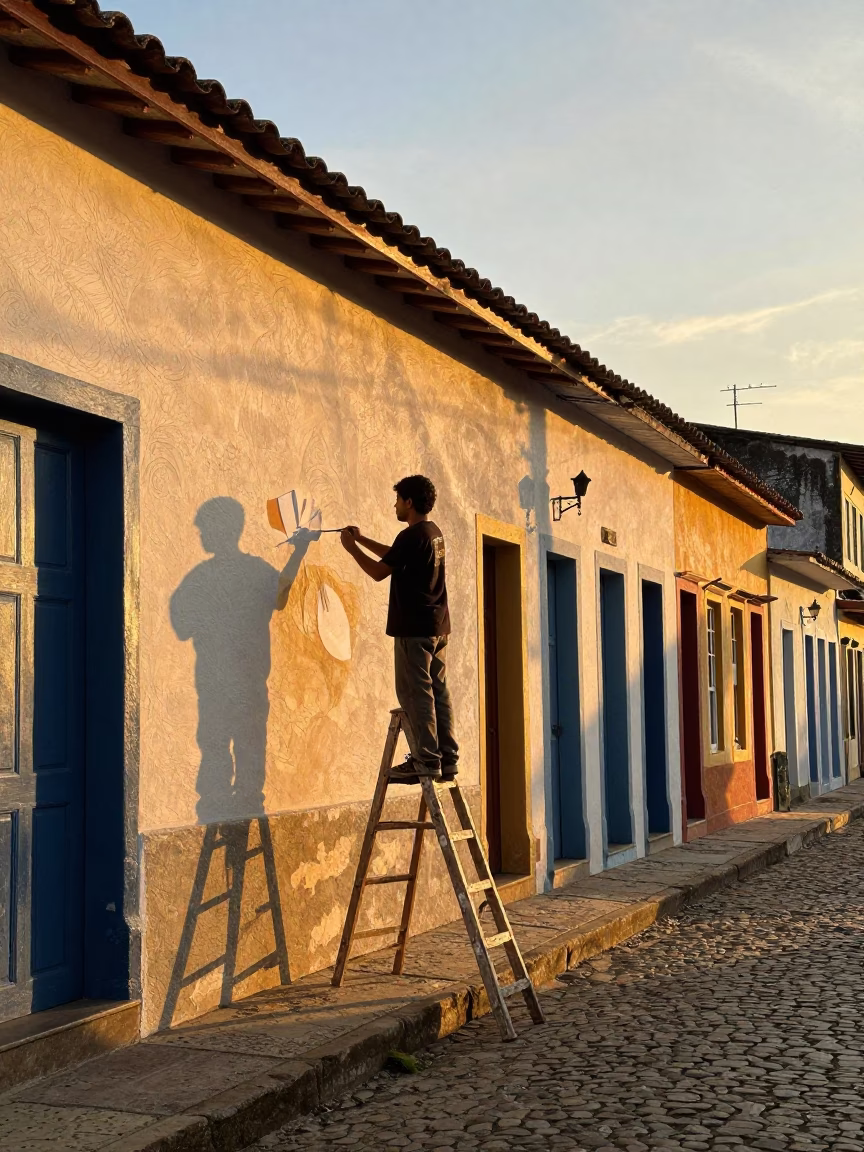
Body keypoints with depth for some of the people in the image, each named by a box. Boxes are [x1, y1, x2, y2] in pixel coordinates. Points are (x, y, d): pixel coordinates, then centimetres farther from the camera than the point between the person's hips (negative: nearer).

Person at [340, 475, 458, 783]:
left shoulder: (412, 535, -15)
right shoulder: (434, 533, 14)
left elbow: (379, 571, -10)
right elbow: (394, 555, 29)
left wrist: (352, 548, 4)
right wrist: (362, 539, 30)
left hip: (414, 628, -9)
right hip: (437, 626, 9)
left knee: (415, 693, -6)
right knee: (438, 692, 9)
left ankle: (426, 761, -8)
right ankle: (446, 759, 10)